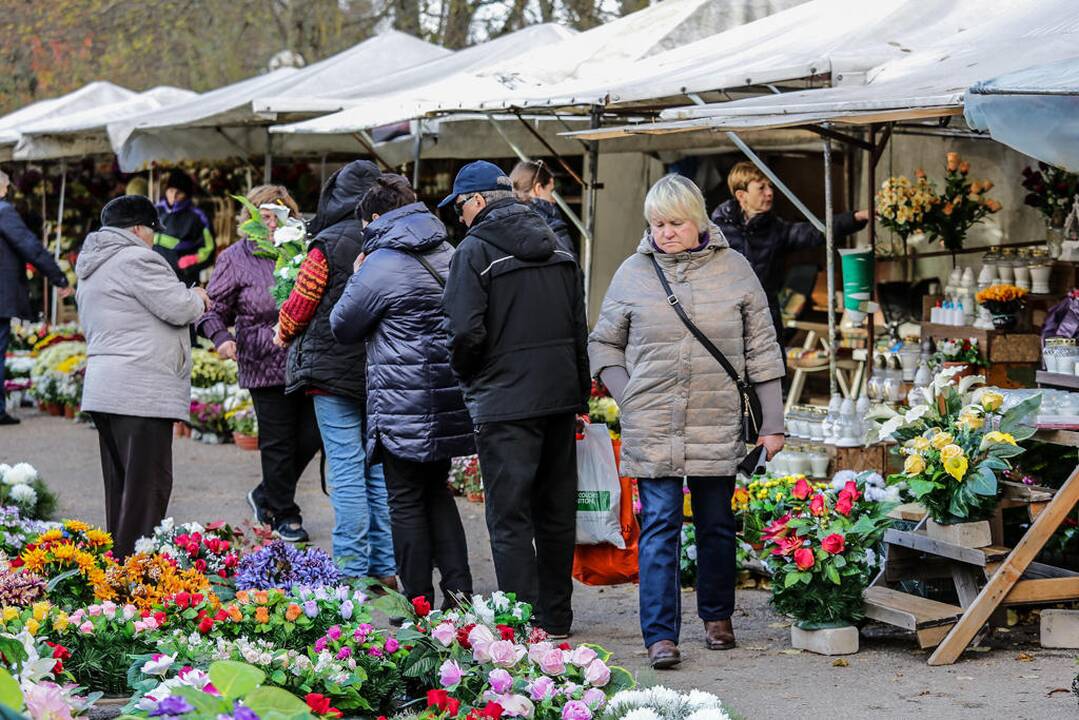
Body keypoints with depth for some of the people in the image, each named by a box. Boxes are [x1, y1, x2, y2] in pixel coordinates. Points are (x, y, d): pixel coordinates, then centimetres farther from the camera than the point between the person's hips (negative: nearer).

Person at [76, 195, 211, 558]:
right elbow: (179, 308, -15)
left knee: (120, 484, 14)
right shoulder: (138, 260, -11)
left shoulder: (91, 270, 21)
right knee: (148, 484, -8)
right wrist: (197, 297, 9)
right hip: (141, 392, -10)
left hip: (102, 389, 10)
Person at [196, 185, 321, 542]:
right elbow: (214, 310, 4)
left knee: (311, 436, 5)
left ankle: (266, 495, 27)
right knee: (278, 443, 3)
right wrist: (221, 337, -15)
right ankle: (284, 515, 20)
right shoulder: (234, 259, 0)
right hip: (264, 366, -4)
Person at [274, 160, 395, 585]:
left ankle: (352, 569, -3)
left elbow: (300, 306, -5)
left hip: (335, 369, -5)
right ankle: (384, 566, 15)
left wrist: (284, 333, 15)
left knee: (346, 470, -3)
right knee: (380, 468, 12)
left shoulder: (328, 247, -12)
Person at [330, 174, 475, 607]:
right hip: (448, 399, 7)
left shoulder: (381, 266, -12)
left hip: (403, 407, -7)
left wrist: (356, 277, 12)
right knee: (437, 494, 17)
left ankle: (420, 604, 3)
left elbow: (342, 326, -3)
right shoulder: (448, 255, 11)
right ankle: (458, 592, 11)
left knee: (407, 503, 1)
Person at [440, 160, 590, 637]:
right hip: (561, 396, 7)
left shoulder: (475, 251, -9)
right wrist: (581, 394, 18)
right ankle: (556, 617, 22)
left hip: (504, 401, -7)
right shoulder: (556, 248, 12)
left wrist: (465, 375, 3)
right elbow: (580, 327, 14)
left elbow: (466, 331, -17)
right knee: (556, 512, 14)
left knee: (510, 518, -3)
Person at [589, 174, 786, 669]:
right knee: (659, 527, -6)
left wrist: (773, 424, 4)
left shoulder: (734, 269, 3)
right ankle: (661, 635, -7)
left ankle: (717, 616, 28)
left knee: (717, 526, 11)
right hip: (652, 429, -1)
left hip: (717, 428, 1)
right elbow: (603, 345, 12)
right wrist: (628, 399, -1)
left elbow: (761, 350, 6)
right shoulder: (633, 273, 2)